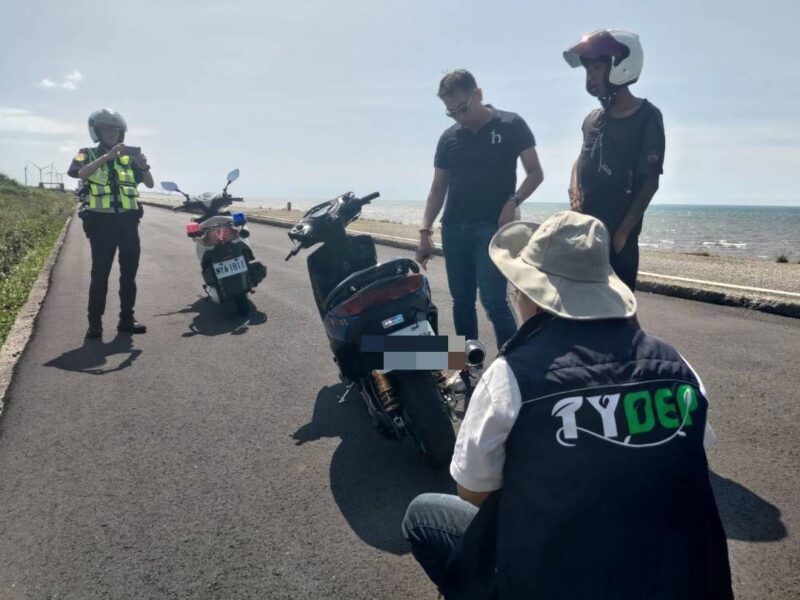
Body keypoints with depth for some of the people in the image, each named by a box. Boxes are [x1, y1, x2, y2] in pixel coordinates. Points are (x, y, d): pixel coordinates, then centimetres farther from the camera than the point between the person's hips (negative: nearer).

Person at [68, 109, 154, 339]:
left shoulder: (128, 157, 14)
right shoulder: (88, 155, 4)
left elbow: (150, 184, 8)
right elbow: (81, 174, -19)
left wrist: (143, 166, -12)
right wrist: (107, 156, -28)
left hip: (128, 220, 4)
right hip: (101, 221, -4)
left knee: (129, 272, 7)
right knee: (100, 274, -5)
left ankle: (126, 319, 16)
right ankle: (95, 323, -1)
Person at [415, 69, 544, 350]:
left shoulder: (511, 125, -1)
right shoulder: (448, 138, 11)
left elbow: (535, 173, 0)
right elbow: (438, 189, 13)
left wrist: (513, 201, -17)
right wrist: (425, 231, 5)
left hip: (492, 227, -4)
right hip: (453, 229, 5)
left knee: (493, 302, -12)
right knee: (462, 303, 8)